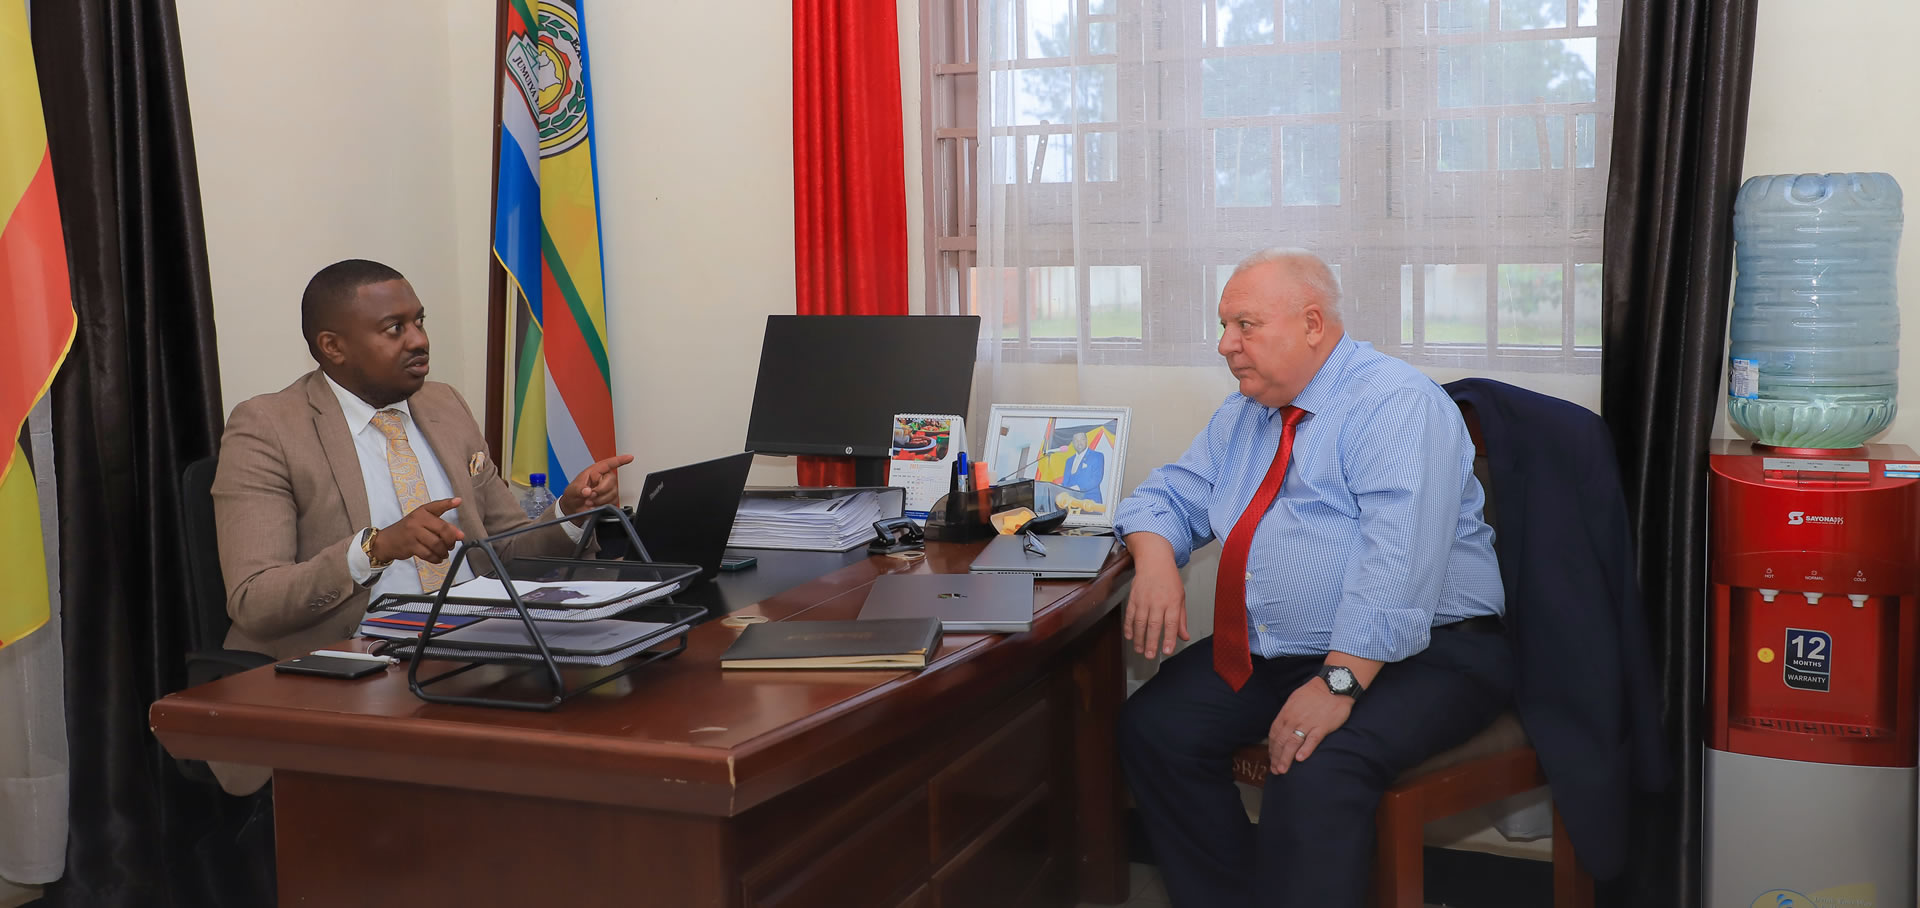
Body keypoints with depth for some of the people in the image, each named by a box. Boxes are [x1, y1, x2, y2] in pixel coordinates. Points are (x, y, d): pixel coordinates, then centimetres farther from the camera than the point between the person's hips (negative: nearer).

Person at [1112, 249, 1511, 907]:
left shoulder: (1395, 404, -13)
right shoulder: (1242, 415, 15)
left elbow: (1398, 559, -24)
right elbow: (1172, 495, 18)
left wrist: (1339, 682, -33)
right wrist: (1155, 558, -7)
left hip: (1418, 656, -8)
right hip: (1272, 651, 8)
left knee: (1314, 770, -33)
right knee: (1151, 726, -9)